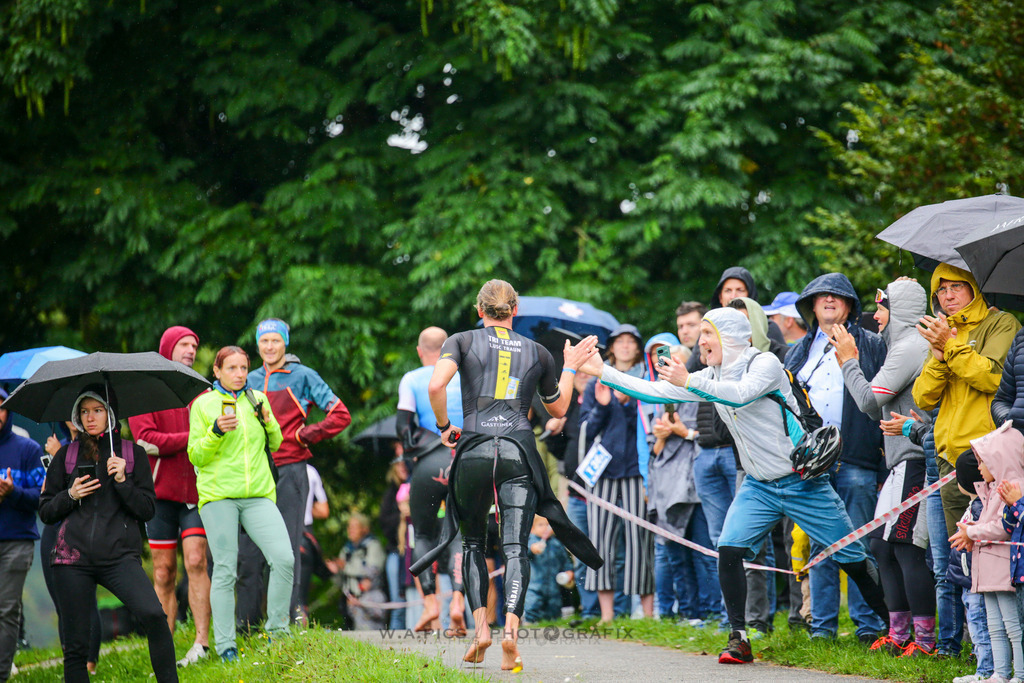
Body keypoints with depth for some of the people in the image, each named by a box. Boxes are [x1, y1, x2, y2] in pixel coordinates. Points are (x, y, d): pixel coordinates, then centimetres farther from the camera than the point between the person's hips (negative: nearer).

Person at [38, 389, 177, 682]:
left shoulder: (133, 453, 10)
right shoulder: (66, 456, 13)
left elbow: (148, 510, 6)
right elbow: (46, 512, 15)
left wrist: (122, 481, -8)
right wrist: (70, 496, -3)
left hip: (120, 556, -2)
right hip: (74, 558, 2)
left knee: (153, 616, -27)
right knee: (75, 645, -1)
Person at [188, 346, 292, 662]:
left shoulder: (258, 399, 14)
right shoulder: (203, 405, 4)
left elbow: (274, 445, 21)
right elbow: (196, 456, 1)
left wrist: (269, 423, 1)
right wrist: (216, 432, -15)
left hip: (259, 494, 3)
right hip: (218, 496, -3)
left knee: (284, 559, -12)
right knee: (225, 572, -4)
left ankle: (277, 633, 3)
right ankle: (225, 647, 2)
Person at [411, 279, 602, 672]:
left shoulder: (462, 342, 8)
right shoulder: (537, 353, 15)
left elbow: (436, 385, -10)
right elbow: (558, 408, 27)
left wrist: (445, 426, 5)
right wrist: (571, 366, 39)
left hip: (474, 450, 0)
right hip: (520, 453, 0)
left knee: (473, 543, 16)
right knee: (515, 547, -6)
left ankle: (480, 628, 3)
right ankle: (511, 629, -27)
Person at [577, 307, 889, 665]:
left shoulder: (765, 363, -13)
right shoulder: (711, 377, 6)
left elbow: (742, 394, -33)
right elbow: (655, 391, 6)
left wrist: (689, 382, -35)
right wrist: (602, 372, 1)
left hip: (802, 482, -5)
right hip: (759, 486, 5)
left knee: (853, 560, 0)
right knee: (728, 551, -18)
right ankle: (738, 638, -11)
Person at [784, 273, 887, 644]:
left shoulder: (871, 345, 9)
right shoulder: (800, 351, 20)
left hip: (855, 459, -4)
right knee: (819, 545, 4)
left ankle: (869, 624, -1)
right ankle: (822, 625, 8)